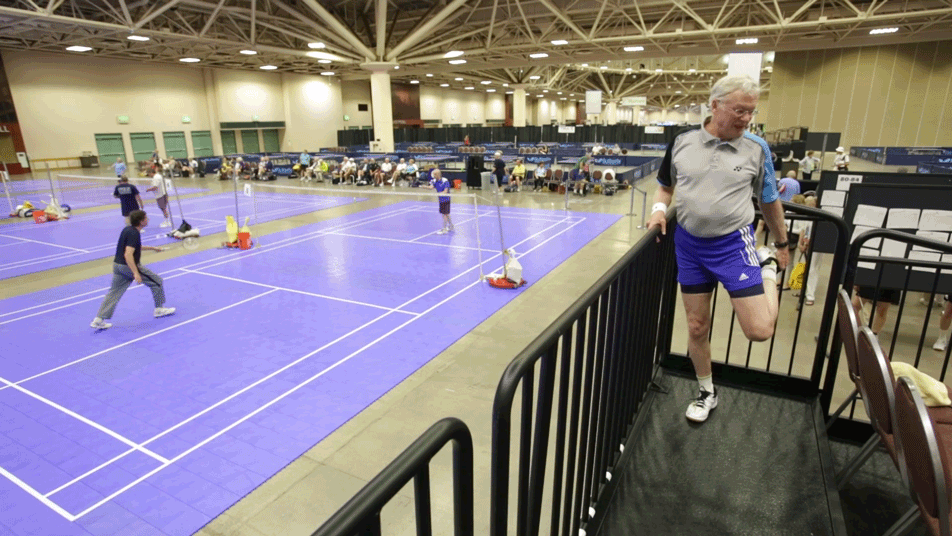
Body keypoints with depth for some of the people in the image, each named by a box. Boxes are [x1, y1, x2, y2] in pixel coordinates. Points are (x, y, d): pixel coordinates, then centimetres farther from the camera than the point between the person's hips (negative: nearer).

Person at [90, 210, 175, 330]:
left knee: (114, 293, 12)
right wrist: (136, 273, -30)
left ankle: (99, 320, 10)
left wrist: (152, 248, 32)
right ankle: (159, 309, 17)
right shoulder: (134, 234, -19)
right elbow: (128, 254, -26)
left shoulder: (128, 230, 10)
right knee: (156, 281, 7)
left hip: (117, 264, 9)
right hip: (129, 266, -9)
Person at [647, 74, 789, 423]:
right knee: (697, 328, 9)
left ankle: (768, 266, 22)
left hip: (734, 244, -1)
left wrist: (782, 244, 17)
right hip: (689, 244, 2)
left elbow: (769, 201, 8)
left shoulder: (757, 149, -4)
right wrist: (660, 209, -6)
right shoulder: (682, 142, -1)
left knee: (759, 330, -8)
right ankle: (706, 393, 33)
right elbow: (666, 186, 14)